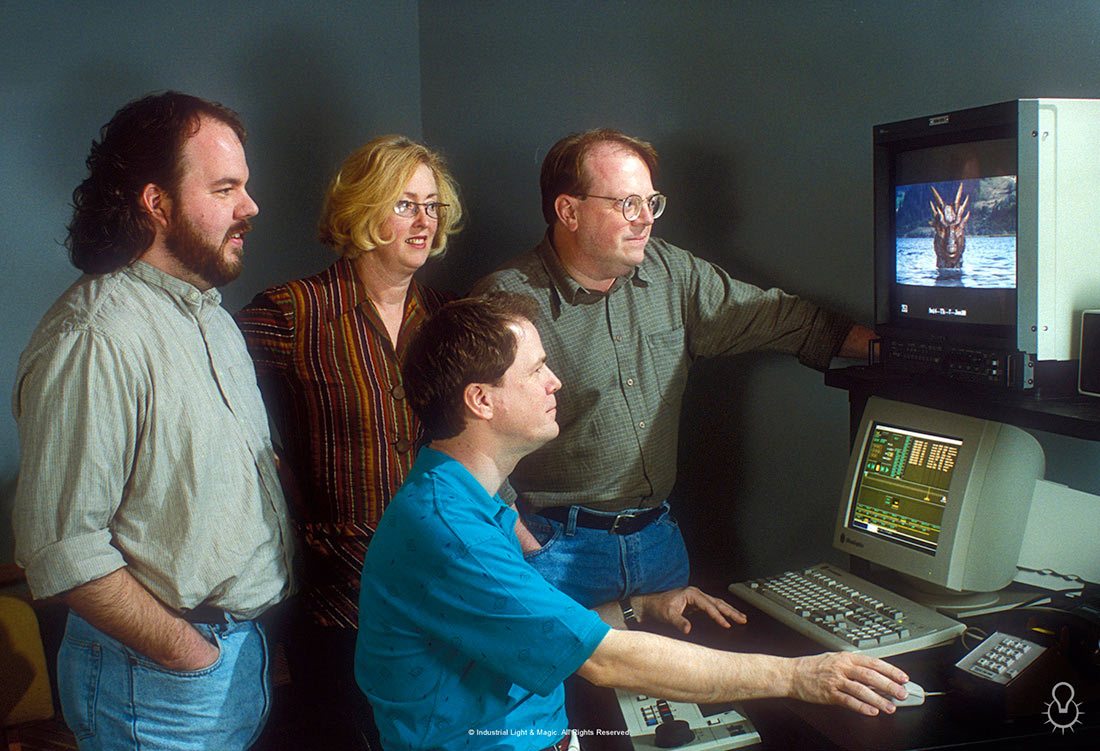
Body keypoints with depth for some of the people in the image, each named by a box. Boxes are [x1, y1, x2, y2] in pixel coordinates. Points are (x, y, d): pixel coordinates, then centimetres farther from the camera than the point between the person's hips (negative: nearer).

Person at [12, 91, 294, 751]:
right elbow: (64, 550, -25)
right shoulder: (95, 338, -23)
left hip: (246, 643, 8)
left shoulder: (212, 315, 9)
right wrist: (189, 654, -16)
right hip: (164, 690, -8)